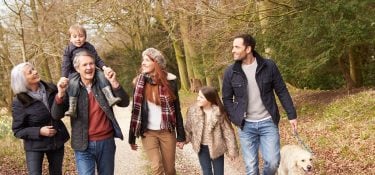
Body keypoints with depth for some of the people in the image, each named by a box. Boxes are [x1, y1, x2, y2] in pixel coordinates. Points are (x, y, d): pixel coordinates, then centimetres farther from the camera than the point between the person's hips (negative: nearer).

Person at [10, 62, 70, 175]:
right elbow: (17, 130, -10)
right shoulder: (19, 102, -15)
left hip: (57, 141, 4)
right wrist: (39, 131, -23)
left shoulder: (51, 89, -6)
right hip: (35, 146, -4)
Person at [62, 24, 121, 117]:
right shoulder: (68, 50, -1)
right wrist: (64, 78, -18)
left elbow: (97, 59, 5)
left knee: (101, 75, -23)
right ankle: (72, 109, -35)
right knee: (73, 83, -33)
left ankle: (110, 98, -31)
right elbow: (65, 66, -5)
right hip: (75, 72, -2)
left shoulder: (90, 47, 4)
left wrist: (104, 67, -12)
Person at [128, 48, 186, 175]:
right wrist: (132, 138, 2)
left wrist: (181, 136, -1)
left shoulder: (169, 81, -5)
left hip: (167, 131, 0)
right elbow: (135, 111, 1)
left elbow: (177, 109, -1)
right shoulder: (140, 82, -2)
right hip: (148, 132, 0)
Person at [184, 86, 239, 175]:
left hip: (216, 147, -2)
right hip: (202, 147, 2)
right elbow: (188, 127, 4)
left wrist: (231, 149, -8)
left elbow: (228, 131, -11)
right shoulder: (192, 110, -11)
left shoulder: (219, 113, -18)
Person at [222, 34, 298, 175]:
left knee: (272, 162, -4)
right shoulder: (230, 72, -3)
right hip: (246, 126, 1)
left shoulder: (268, 66, -6)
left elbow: (282, 92, 1)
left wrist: (291, 115, 0)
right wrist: (236, 119, -4)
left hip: (268, 122, -1)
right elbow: (227, 98, 6)